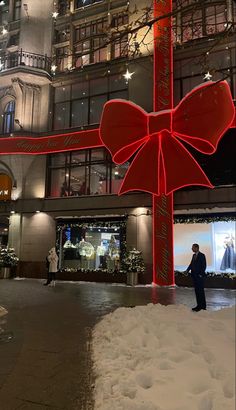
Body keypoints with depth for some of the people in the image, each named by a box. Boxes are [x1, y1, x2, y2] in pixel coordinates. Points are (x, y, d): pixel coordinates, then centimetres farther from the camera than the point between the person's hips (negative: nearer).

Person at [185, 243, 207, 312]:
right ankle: (202, 306, 19)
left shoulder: (202, 255, -10)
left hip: (199, 276, -8)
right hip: (194, 276, 8)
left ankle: (200, 306, 3)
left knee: (200, 291, -2)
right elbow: (191, 264, 13)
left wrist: (201, 274, -17)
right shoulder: (194, 255, 13)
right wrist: (187, 270, -1)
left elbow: (204, 266, -13)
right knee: (197, 291, 10)